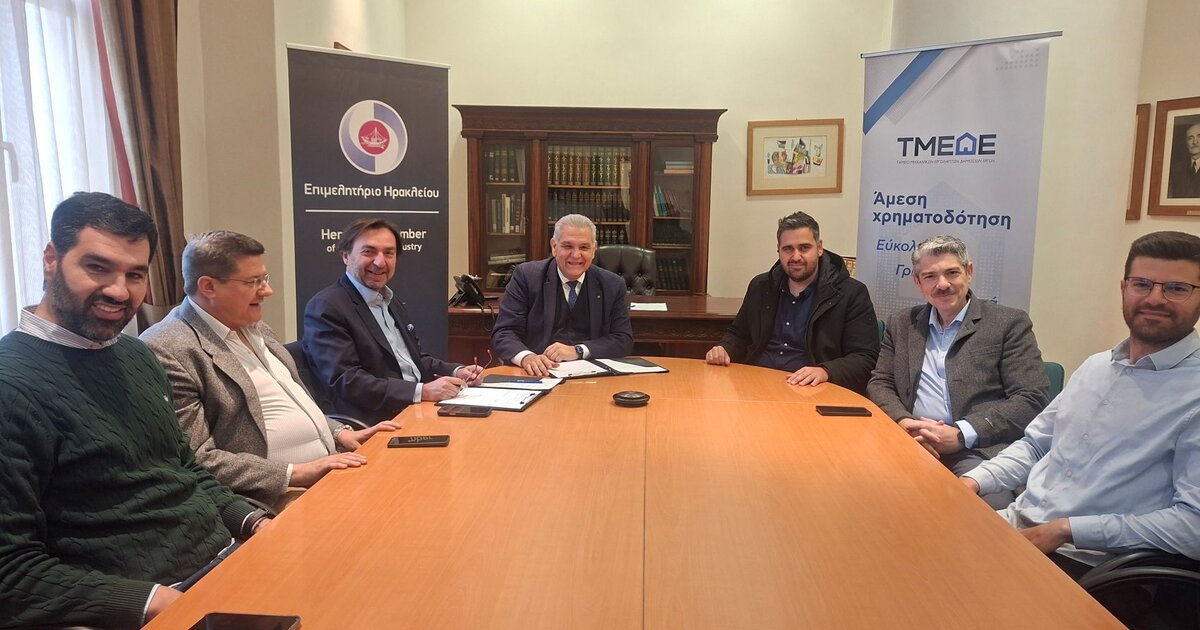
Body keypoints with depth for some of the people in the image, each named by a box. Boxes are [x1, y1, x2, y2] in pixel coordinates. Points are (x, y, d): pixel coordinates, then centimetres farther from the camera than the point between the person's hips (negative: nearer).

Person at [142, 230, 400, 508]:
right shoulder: (167, 351, -14)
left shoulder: (254, 327, 13)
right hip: (274, 499, -9)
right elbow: (195, 460, -18)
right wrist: (294, 474, -21)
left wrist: (339, 433, 6)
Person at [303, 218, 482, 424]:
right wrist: (422, 391, -24)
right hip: (375, 424, -8)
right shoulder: (325, 307, -9)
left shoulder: (391, 301, 18)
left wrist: (457, 371, 4)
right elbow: (345, 382, -18)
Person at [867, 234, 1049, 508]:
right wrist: (903, 422, -8)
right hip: (913, 442, 4)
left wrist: (961, 434, -14)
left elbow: (1032, 400, -2)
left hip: (980, 449, -3)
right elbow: (879, 384, 15)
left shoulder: (1009, 323, 6)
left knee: (987, 502, -36)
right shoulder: (901, 325, 18)